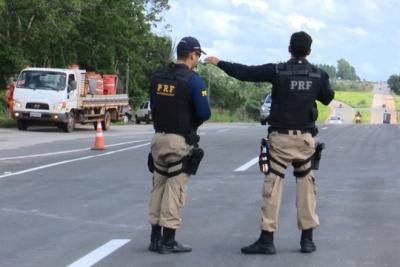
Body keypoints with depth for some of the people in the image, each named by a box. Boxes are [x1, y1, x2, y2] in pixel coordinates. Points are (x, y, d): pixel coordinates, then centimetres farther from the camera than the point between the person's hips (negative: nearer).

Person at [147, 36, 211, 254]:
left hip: (159, 137, 6)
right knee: (174, 190, 0)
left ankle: (155, 238, 17)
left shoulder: (157, 76, 6)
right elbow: (204, 113, -15)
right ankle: (168, 241, 3)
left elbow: (153, 106, 11)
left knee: (158, 187, 14)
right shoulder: (193, 80, -13)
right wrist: (192, 122, 6)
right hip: (181, 141, -6)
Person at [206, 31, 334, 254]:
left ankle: (267, 239, -3)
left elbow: (245, 72, -7)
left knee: (273, 186, -1)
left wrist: (219, 63, 5)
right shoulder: (318, 74, 0)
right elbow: (327, 98, 16)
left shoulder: (278, 71, -8)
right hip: (306, 137, 3)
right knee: (306, 185, 11)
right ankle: (307, 239, 11)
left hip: (281, 137, -3)